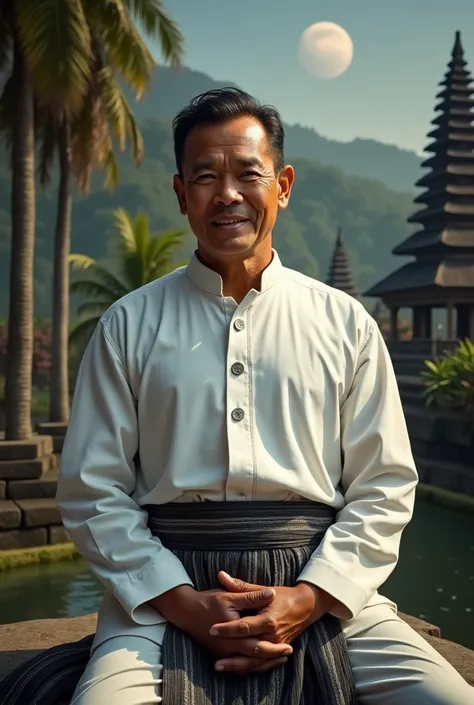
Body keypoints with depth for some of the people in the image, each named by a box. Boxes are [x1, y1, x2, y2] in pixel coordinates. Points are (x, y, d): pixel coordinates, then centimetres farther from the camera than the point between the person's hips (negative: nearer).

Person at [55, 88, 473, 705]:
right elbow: (92, 492, 3)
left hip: (324, 590, 1)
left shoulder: (346, 325, 9)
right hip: (167, 591, 0)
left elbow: (384, 489, 5)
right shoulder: (130, 325, 7)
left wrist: (307, 599, -9)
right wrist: (185, 604, -9)